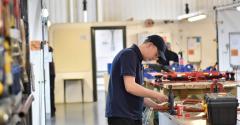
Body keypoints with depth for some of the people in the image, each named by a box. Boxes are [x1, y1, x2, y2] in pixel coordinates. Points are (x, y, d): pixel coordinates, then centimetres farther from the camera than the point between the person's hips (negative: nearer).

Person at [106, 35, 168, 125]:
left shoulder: (137, 59, 17)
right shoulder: (129, 55, -11)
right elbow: (130, 87, -22)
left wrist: (155, 105, 11)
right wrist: (156, 95, -13)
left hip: (133, 116, 10)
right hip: (121, 115, -10)